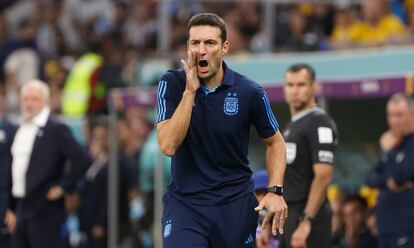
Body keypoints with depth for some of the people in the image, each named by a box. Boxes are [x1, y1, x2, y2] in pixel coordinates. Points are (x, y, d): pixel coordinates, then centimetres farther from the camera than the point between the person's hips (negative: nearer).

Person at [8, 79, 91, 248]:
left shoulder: (56, 129, -11)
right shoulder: (21, 128, 14)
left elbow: (82, 159, -17)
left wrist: (62, 186, -14)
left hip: (44, 208, -8)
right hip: (22, 207, 8)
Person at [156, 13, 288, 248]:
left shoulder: (249, 92, -7)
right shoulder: (172, 84, -7)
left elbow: (275, 142, 8)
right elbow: (168, 145, -18)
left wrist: (275, 192, -6)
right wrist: (190, 91, -22)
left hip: (236, 204, 1)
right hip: (184, 202, -1)